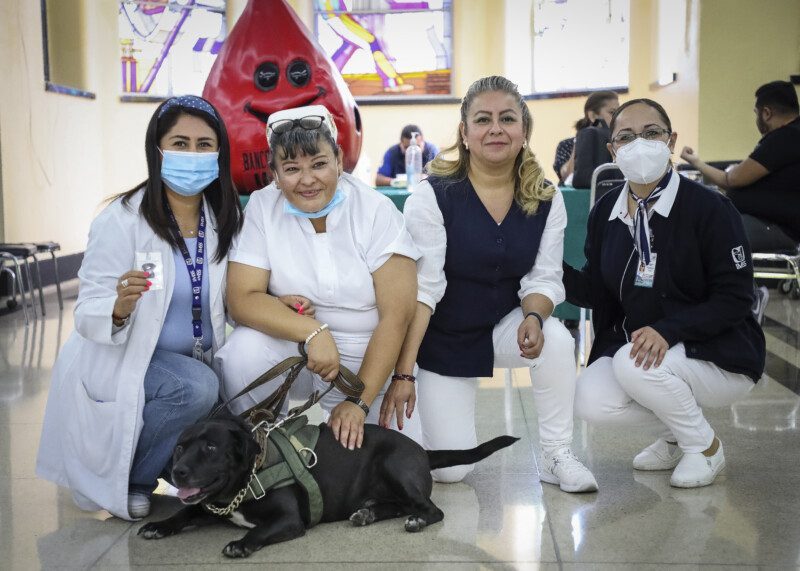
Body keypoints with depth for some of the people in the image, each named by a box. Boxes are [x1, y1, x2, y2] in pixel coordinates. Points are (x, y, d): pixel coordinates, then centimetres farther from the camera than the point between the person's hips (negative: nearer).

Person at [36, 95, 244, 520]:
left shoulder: (225, 218, -2)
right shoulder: (122, 220, -16)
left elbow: (229, 304, 6)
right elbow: (87, 316, -17)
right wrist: (120, 307, -39)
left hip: (194, 364, 5)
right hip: (120, 364, -5)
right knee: (197, 388, -32)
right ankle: (119, 478, -6)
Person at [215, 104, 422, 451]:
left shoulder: (376, 211, -12)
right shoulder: (262, 208, -7)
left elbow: (397, 314, -15)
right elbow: (242, 299, -14)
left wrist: (360, 402, -21)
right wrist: (313, 331, -30)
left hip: (364, 360, 0)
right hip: (289, 345, 1)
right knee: (245, 349, -29)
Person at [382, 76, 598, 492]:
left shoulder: (546, 200, -7)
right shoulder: (434, 196, -19)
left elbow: (543, 278, -5)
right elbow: (421, 290, -22)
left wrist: (534, 316, -30)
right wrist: (403, 373, -26)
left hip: (505, 326, 3)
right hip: (444, 339, -2)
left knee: (557, 340, -32)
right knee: (450, 471, -7)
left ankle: (557, 457, -10)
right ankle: (441, 413, 29)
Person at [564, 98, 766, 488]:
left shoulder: (708, 207, -15)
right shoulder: (605, 212, 1)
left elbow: (735, 298, -17)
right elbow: (596, 293, 5)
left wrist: (667, 330, -31)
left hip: (720, 353, -5)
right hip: (634, 340, 6)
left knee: (634, 366, -33)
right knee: (590, 402, -20)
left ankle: (704, 445, -3)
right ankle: (675, 433, 11)